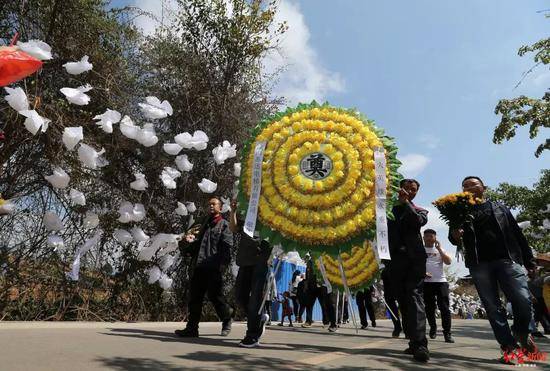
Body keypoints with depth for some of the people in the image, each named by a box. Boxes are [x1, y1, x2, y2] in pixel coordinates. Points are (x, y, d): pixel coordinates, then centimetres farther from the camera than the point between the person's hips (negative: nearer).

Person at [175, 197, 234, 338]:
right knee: (194, 297, 3)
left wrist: (222, 265, -19)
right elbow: (194, 247, 26)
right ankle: (192, 328, 9)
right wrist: (189, 241, 3)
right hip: (200, 267, 6)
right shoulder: (203, 225, 24)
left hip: (214, 268, -6)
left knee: (215, 296, 0)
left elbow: (227, 246, -8)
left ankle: (227, 318, 24)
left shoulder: (224, 225, 4)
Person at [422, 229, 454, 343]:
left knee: (444, 308, -5)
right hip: (426, 282, 0)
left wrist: (439, 249, -7)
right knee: (429, 307, 6)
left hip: (441, 281, 0)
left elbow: (448, 262, -2)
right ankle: (433, 327, 26)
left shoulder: (440, 250, 13)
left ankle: (447, 333, -2)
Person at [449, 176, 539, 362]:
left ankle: (522, 332, 17)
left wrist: (529, 261, 7)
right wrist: (455, 236, -15)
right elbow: (454, 237, 10)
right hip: (479, 264, 0)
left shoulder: (500, 208, 18)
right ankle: (508, 346, 6)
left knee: (523, 301, -10)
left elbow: (518, 234, 14)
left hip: (507, 259, 0)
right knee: (492, 307, -2)